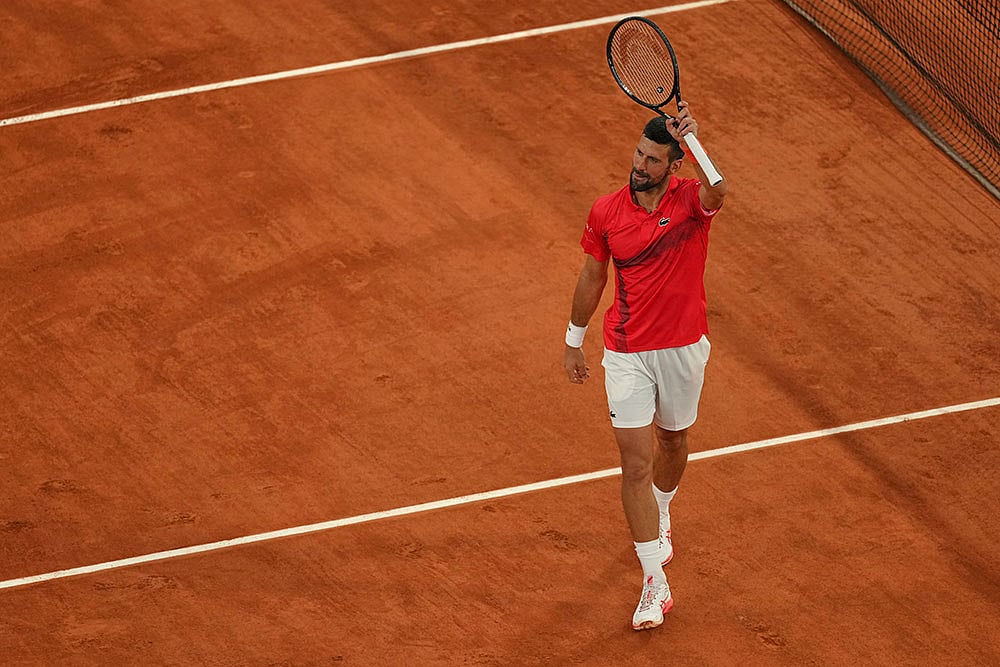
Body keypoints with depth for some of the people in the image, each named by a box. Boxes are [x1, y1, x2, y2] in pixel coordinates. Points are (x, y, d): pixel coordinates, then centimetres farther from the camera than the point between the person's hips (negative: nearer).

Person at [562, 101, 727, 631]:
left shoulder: (691, 200, -15)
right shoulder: (606, 212, -8)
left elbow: (716, 192, -42)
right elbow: (592, 277, 7)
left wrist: (694, 141, -57)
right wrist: (574, 340, 14)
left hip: (684, 348, 0)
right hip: (627, 354, 0)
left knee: (673, 440, 23)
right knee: (636, 464, -5)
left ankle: (661, 515, 56)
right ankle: (656, 586, -1)